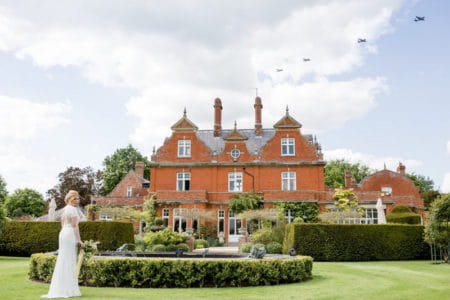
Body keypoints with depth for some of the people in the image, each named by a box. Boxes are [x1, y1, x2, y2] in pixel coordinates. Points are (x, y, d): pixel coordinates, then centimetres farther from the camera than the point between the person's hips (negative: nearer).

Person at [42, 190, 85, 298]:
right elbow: (75, 226, -15)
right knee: (68, 262, -6)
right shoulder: (73, 209, -11)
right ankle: (67, 289, -2)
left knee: (63, 262, 11)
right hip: (70, 235, -9)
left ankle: (60, 289, 14)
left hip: (63, 234, 9)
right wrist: (79, 240, -14)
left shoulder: (64, 209, 17)